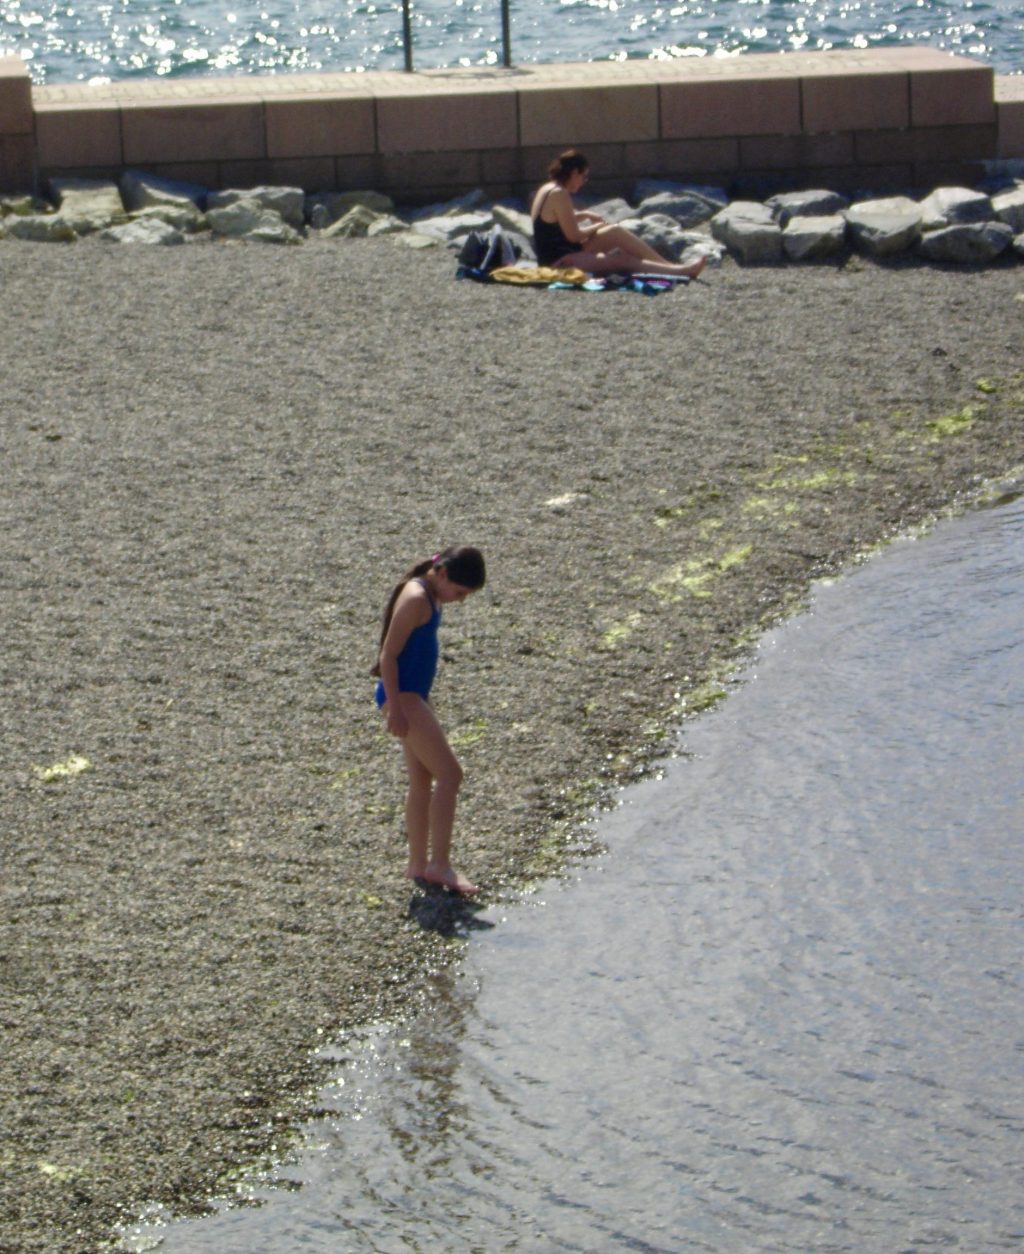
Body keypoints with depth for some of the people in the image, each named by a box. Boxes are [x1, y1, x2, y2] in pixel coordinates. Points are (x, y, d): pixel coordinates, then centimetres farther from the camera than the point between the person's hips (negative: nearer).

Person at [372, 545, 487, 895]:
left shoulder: (430, 596, 11)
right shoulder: (416, 598, -19)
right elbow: (389, 655, -20)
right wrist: (395, 708, -21)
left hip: (413, 694, 10)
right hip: (402, 696, -10)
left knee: (422, 781, 14)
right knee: (450, 774, -10)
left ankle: (418, 866, 21)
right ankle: (440, 865, -6)